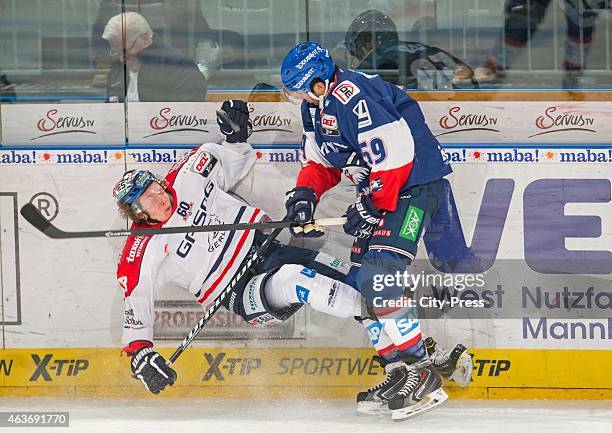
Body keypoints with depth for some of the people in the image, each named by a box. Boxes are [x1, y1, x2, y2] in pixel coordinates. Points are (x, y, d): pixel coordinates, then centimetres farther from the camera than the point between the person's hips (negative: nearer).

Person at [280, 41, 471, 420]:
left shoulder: (351, 97, -24)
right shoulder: (316, 105, 11)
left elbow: (395, 151, -27)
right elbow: (322, 161, 21)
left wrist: (372, 206, -21)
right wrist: (305, 193, 1)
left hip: (414, 181, -11)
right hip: (380, 189, 11)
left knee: (379, 274, -21)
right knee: (360, 283, 6)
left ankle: (421, 373, -19)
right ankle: (400, 371, 11)